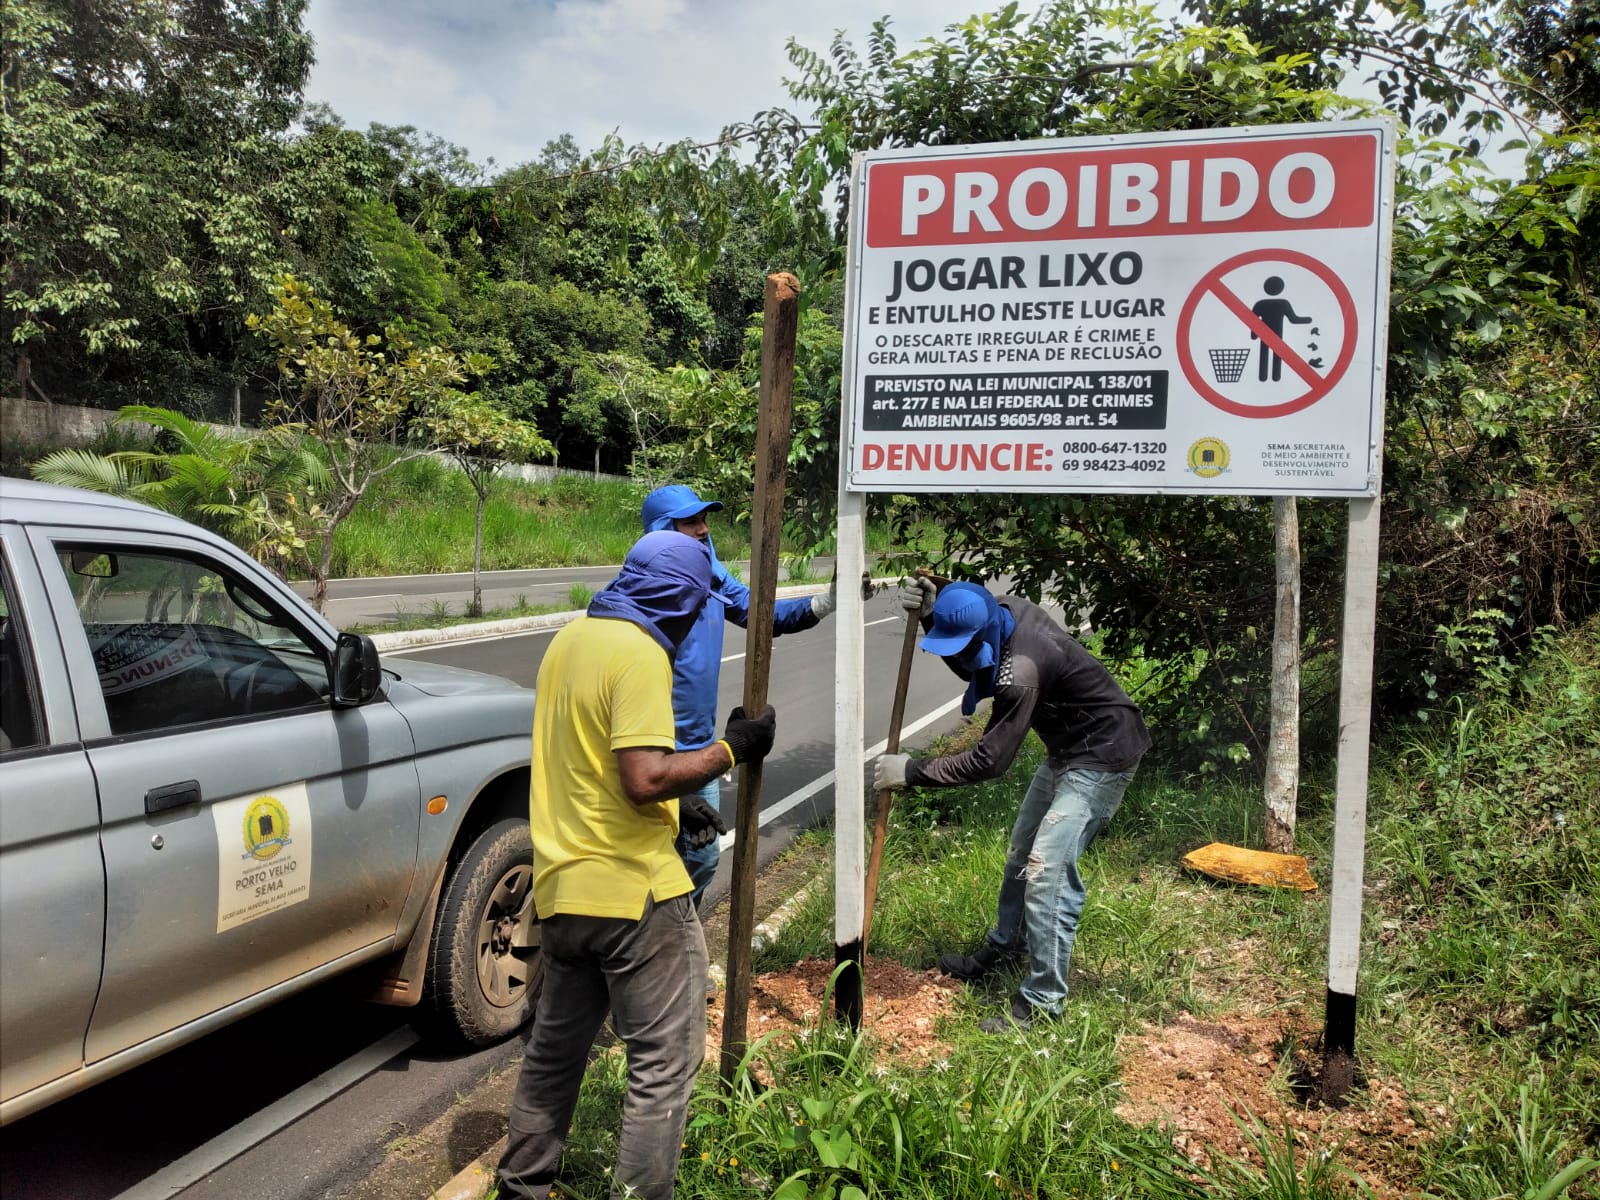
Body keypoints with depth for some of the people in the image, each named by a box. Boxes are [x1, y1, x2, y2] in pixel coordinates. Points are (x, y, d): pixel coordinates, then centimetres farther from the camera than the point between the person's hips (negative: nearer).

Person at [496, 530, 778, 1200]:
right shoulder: (640, 654, -17)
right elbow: (644, 779, -25)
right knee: (665, 1062, 4)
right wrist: (729, 749, -13)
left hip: (560, 886, 9)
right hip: (633, 891, -9)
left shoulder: (569, 639, 11)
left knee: (554, 1049, 23)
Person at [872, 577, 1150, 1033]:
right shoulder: (1003, 612, -10)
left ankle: (1041, 1003, -5)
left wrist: (912, 771, -23)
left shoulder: (1021, 669, -36)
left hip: (1103, 755, -10)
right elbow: (969, 666, 9)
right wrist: (929, 615, -7)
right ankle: (1005, 947, 41)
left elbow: (989, 760, -30)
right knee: (1022, 852, 21)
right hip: (1067, 747, 10)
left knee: (1047, 869, -15)